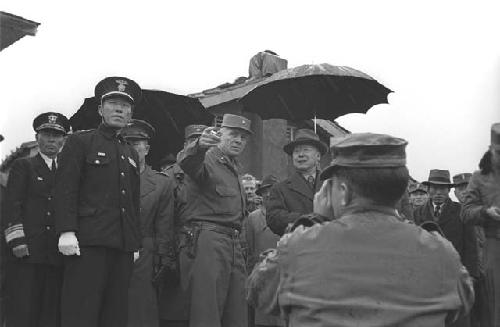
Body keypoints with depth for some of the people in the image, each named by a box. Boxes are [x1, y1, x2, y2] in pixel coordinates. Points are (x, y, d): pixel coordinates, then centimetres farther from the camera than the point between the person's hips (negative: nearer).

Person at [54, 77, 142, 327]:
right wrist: (66, 231, -16)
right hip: (88, 241, -6)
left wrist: (135, 244, 16)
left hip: (123, 247, 6)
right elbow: (65, 189, -5)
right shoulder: (80, 142, 6)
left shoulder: (131, 154, 24)